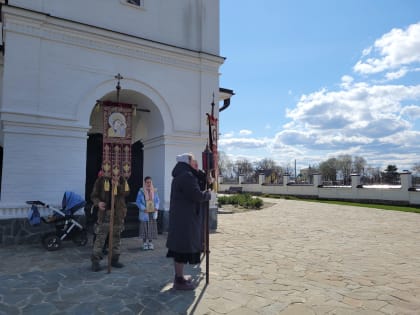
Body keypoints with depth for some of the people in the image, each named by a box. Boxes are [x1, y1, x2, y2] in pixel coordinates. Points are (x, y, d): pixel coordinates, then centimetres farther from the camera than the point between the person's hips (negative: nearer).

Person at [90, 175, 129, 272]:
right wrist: (98, 203, -20)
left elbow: (126, 192, -9)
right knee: (100, 238, -5)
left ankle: (114, 259, 23)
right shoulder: (100, 180, 0)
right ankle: (95, 261, 4)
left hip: (118, 213, 3)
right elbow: (94, 195, 1)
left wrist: (118, 185, -25)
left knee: (116, 237, 11)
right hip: (105, 212, -2)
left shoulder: (121, 179, 3)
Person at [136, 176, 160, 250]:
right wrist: (143, 208, -15)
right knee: (144, 227, 0)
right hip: (144, 213, -3)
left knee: (152, 227, 5)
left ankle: (150, 243, 18)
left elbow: (157, 201, 9)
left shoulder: (154, 191, 5)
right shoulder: (141, 191, -4)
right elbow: (138, 202, -4)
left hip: (152, 212, 3)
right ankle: (145, 243, 13)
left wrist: (156, 207, -8)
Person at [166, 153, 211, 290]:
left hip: (178, 217, 10)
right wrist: (207, 194, -2)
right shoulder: (187, 176, -18)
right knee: (184, 248, -2)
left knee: (179, 247, 16)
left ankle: (179, 277, 28)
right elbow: (197, 196, -21)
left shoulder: (179, 176, 15)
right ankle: (179, 281, 7)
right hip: (185, 218, -10)